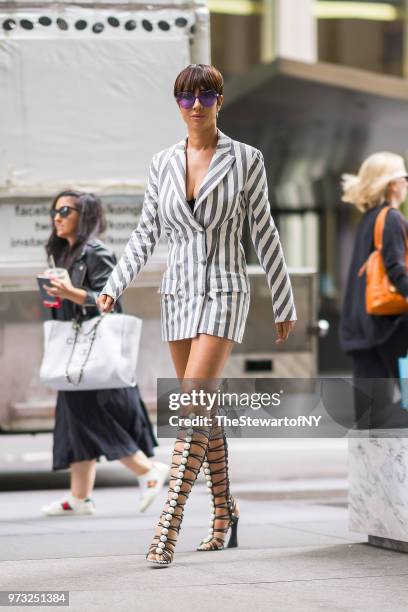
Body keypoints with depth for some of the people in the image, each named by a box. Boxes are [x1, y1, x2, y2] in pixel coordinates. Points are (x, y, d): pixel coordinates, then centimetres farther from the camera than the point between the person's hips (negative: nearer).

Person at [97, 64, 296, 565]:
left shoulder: (245, 159, -3)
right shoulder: (163, 163, 7)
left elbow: (264, 234, 1)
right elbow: (145, 234, 9)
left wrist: (284, 305, 4)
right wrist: (113, 286, -3)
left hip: (223, 294, -5)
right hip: (177, 294, 5)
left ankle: (169, 522, -19)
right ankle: (225, 513, 22)